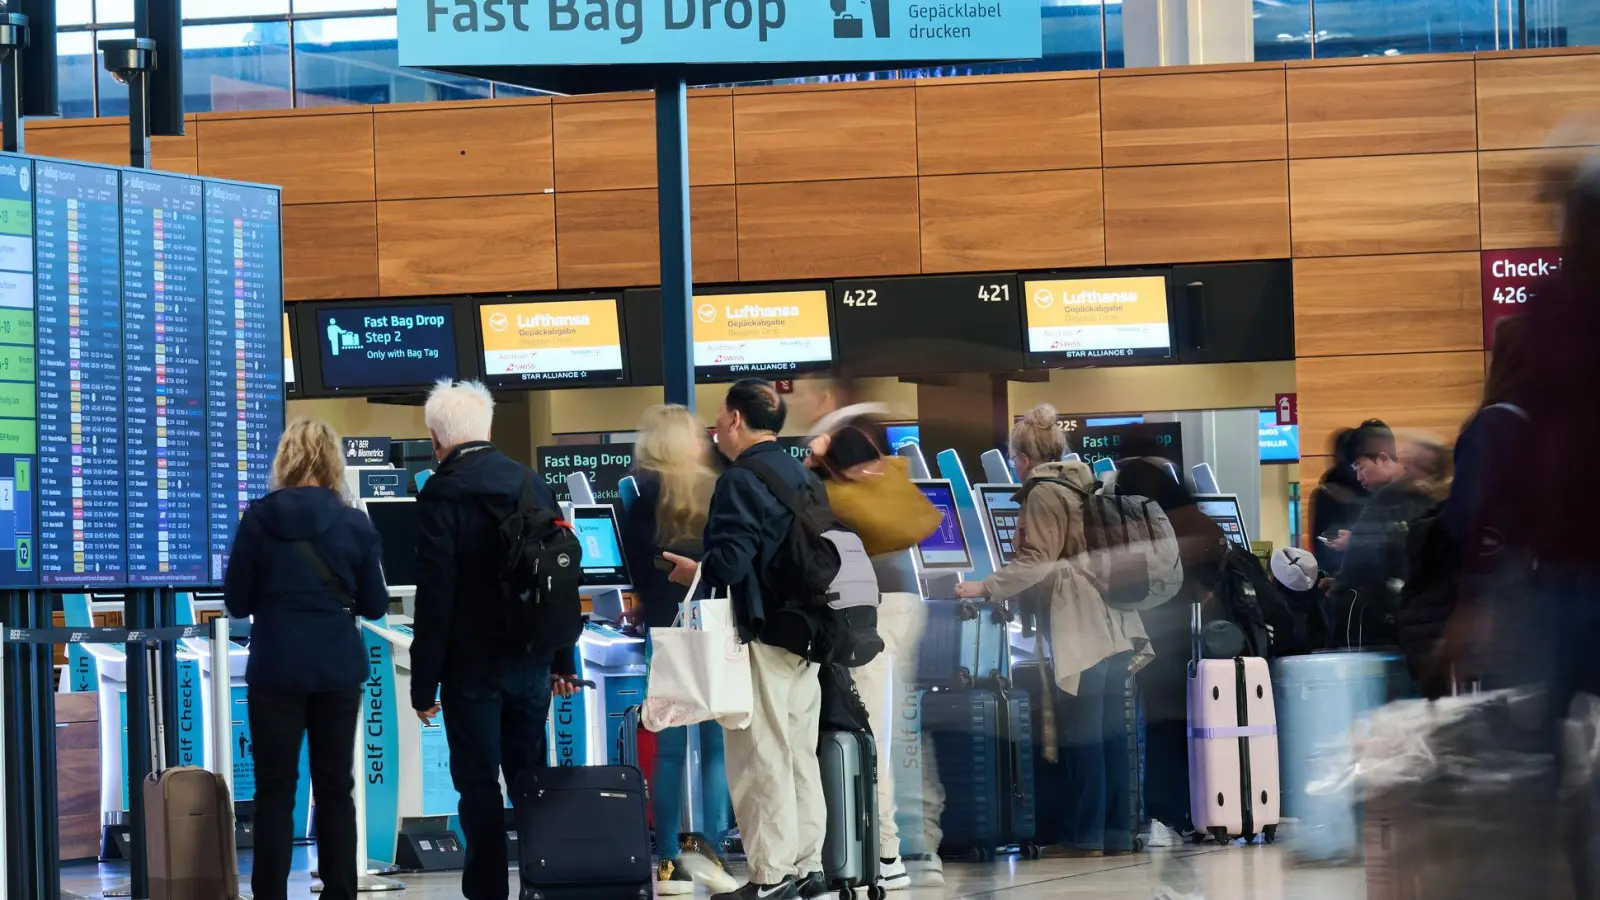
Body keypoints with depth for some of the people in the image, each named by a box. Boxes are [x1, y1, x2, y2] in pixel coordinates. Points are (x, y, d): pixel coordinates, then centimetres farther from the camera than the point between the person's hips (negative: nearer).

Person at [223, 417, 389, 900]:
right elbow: (374, 606, 4)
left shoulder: (259, 518, -7)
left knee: (275, 789, 4)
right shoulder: (355, 524, -3)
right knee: (335, 788, 9)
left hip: (277, 670, -2)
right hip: (338, 670, 2)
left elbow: (237, 601, -1)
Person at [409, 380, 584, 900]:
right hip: (531, 662, 5)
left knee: (479, 785, 0)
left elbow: (435, 598, -15)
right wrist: (563, 660, 17)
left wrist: (424, 684, -11)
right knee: (530, 778, 14)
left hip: (472, 666, -5)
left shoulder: (441, 494, -13)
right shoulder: (532, 483, 4)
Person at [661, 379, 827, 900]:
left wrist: (692, 571, -2)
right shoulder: (802, 477, 13)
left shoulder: (741, 480, -13)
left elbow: (729, 562, -22)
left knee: (761, 760, -6)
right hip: (804, 633, 9)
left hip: (760, 636, -9)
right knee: (800, 755, 12)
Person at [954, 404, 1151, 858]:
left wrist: (985, 587, -8)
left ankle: (1085, 834, -4)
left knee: (1081, 732, -5)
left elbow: (1036, 563, -14)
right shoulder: (1085, 482, 17)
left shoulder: (1044, 493, -7)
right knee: (1111, 730, 8)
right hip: (1112, 620, 8)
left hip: (1079, 625, -8)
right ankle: (1118, 831, 8)